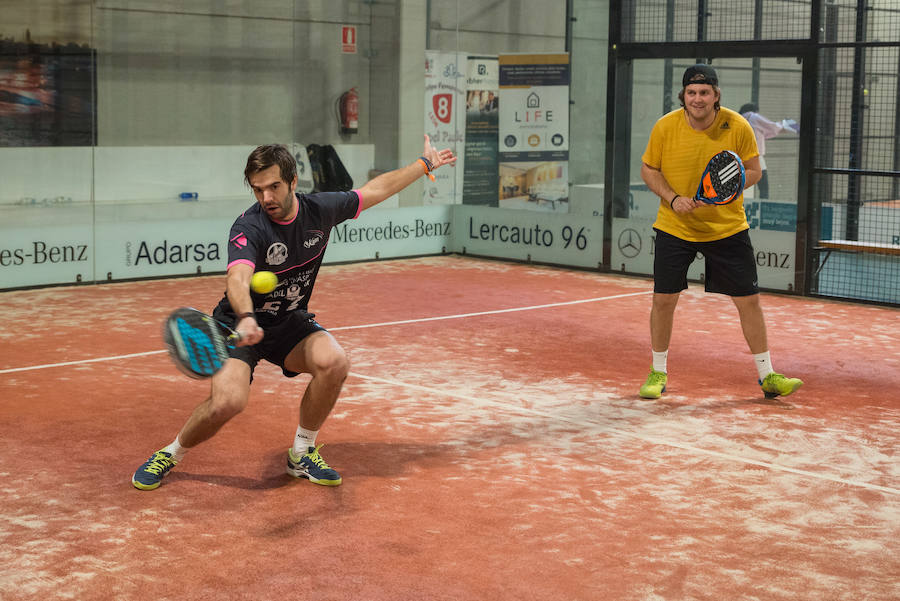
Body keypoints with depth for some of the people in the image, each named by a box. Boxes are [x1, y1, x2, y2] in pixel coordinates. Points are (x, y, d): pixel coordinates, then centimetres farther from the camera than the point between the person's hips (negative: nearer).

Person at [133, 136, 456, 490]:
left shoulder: (320, 209, -9)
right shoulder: (249, 228, -26)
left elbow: (376, 189, 8)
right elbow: (237, 278, -45)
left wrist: (425, 164, 16)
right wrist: (246, 319, -65)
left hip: (290, 323, 5)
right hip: (240, 324, -5)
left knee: (333, 362, -25)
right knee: (229, 400, -27)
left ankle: (302, 454, -2)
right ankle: (170, 455, 3)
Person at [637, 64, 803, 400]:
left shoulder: (738, 127, -11)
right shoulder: (665, 127, -10)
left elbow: (753, 171, -1)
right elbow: (648, 170, 1)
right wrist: (673, 198, -15)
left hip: (728, 228, 0)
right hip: (675, 227, 0)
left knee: (748, 299, 1)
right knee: (663, 299, -1)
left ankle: (767, 376, 15)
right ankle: (658, 373, 19)